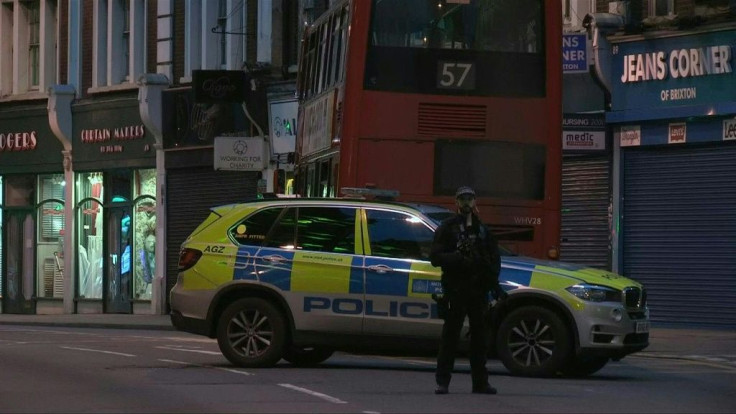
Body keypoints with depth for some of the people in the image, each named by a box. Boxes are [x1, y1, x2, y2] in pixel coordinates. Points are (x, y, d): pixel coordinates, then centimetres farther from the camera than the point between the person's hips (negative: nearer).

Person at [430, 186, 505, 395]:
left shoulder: (482, 230, 16)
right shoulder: (447, 228, 4)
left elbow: (494, 257, 17)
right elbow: (436, 257, -4)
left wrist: (493, 282, 1)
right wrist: (458, 257, -20)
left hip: (478, 289, 4)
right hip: (455, 289, -4)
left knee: (479, 335, 6)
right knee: (450, 335, -4)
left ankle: (480, 382, 11)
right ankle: (442, 381, -2)